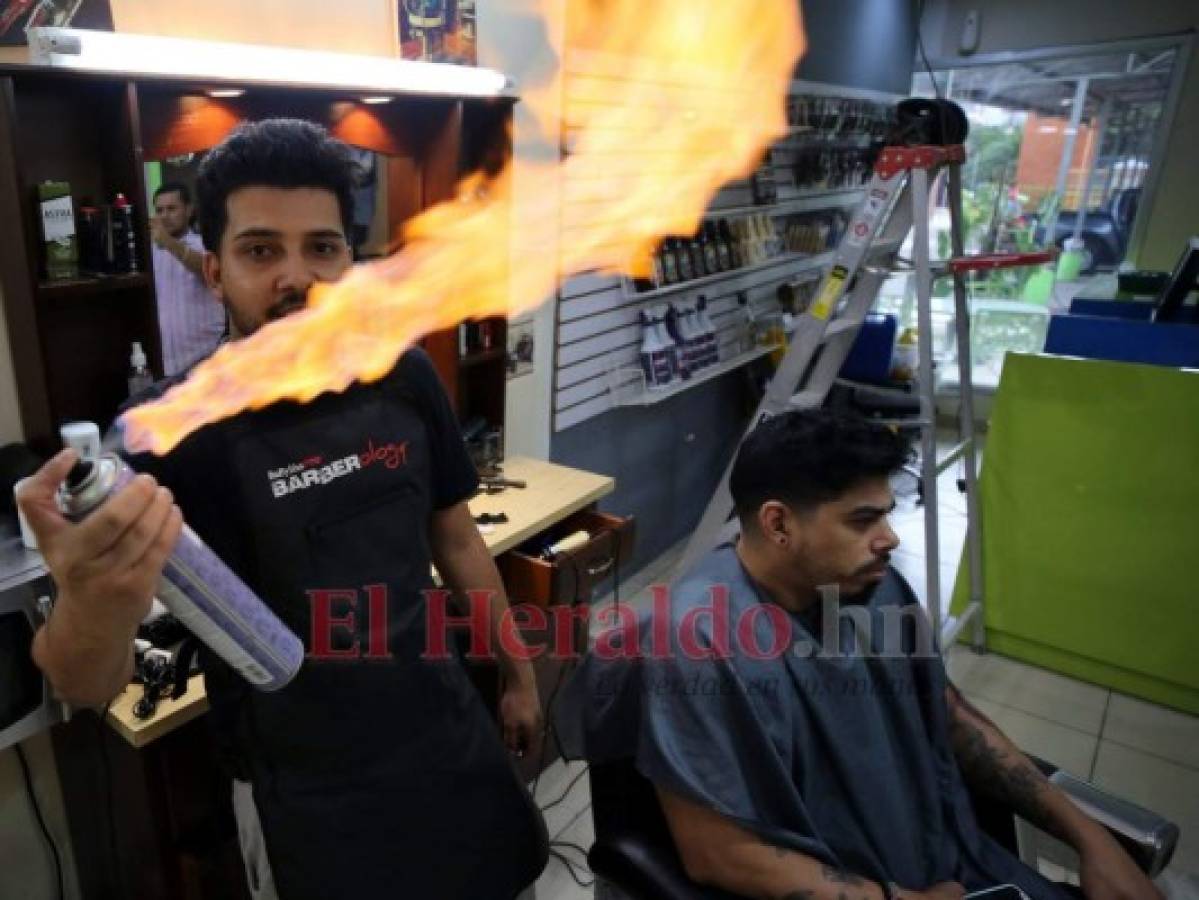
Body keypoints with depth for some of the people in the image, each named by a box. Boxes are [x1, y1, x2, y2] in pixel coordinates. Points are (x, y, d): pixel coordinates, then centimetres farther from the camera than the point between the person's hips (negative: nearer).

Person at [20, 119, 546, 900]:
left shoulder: (406, 379, -8)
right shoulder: (176, 429, -20)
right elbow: (90, 689, -25)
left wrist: (518, 674, 9)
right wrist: (96, 606, -47)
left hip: (448, 735, 4)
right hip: (310, 789, -4)